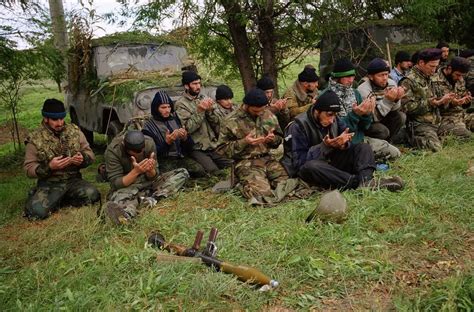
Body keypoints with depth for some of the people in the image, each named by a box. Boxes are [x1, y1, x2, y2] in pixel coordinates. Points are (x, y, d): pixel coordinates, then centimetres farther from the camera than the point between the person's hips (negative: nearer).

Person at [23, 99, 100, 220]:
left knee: (92, 195, -27)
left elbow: (89, 153, 8)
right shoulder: (35, 139, -4)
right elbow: (29, 168, -4)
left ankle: (58, 200, 1)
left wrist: (83, 159, -16)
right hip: (49, 183, -3)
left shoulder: (74, 130, 3)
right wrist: (49, 167, -23)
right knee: (37, 211, -29)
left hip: (74, 180, 3)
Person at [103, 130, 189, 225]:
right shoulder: (112, 150, -21)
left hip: (147, 181, 5)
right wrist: (136, 171, -36)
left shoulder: (149, 143, -13)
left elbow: (153, 177, -6)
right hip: (125, 186, -4)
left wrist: (151, 170, -30)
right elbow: (115, 183, -21)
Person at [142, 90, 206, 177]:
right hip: (164, 161, -4)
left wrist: (185, 138, -10)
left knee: (200, 171, -21)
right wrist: (167, 142, -19)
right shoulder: (148, 127, 0)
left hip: (182, 157, 4)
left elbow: (189, 148, 13)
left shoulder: (175, 119, 13)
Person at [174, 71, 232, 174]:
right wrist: (199, 111, -20)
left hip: (213, 145, 5)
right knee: (215, 173, -23)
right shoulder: (181, 104, -4)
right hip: (197, 149, -5)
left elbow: (216, 123, 6)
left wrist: (210, 110, -13)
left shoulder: (204, 98, 11)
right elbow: (188, 128, -15)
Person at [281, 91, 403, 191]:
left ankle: (366, 180, -38)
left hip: (332, 163, 6)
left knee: (364, 147, -6)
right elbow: (299, 161, -21)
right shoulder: (298, 126, -15)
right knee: (310, 166, -41)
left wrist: (344, 143, -23)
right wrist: (325, 146, -31)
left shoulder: (335, 119, 4)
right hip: (311, 169, -6)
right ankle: (359, 182, -45)